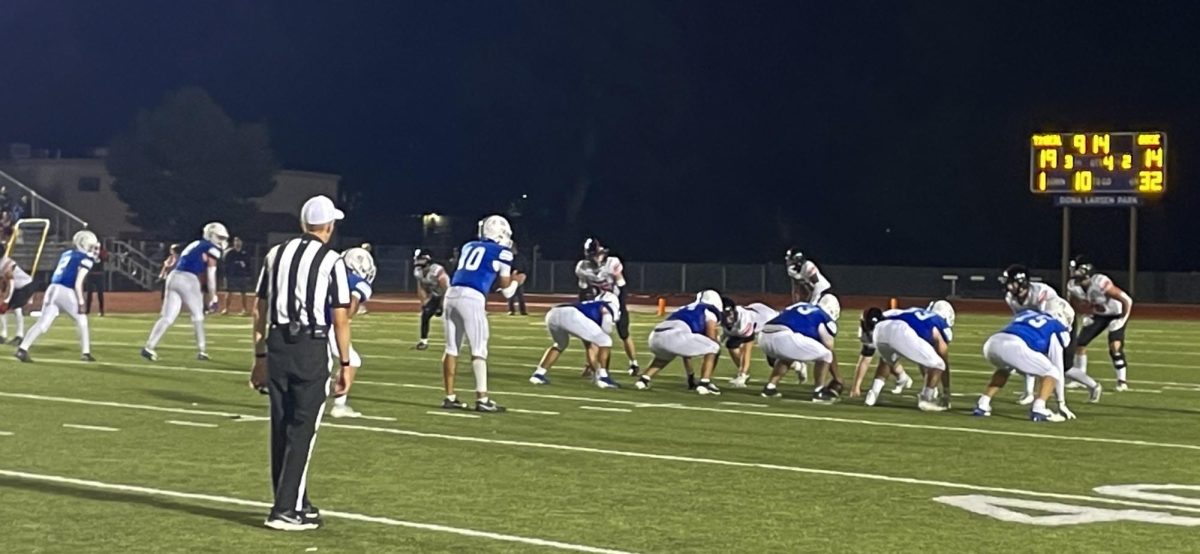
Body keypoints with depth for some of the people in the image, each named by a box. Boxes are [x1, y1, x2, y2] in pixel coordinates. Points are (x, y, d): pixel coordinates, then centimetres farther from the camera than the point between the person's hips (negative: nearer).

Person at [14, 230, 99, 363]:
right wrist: (81, 302, -8)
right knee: (81, 320, 12)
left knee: (43, 323, 2)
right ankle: (85, 353, 11)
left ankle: (22, 349, -9)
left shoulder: (66, 254, 22)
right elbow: (78, 283, -8)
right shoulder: (85, 259, -1)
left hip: (52, 289, 6)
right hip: (66, 292, -6)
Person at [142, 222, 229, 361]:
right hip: (187, 280, -7)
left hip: (173, 277, 7)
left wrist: (200, 296, 31)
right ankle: (201, 350, 13)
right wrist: (213, 299, 4)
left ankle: (149, 347, -5)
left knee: (167, 317, 5)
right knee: (197, 315, 9)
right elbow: (211, 276, 0)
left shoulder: (195, 246, 29)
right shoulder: (212, 249, 4)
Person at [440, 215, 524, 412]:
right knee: (479, 350, -2)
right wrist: (516, 280, 33)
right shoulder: (502, 252, 8)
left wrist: (507, 279, 34)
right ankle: (482, 398, -6)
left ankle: (449, 397, 16)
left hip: (452, 294, 6)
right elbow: (506, 291, 12)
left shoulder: (468, 247, 25)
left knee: (452, 348, 11)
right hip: (471, 298, -6)